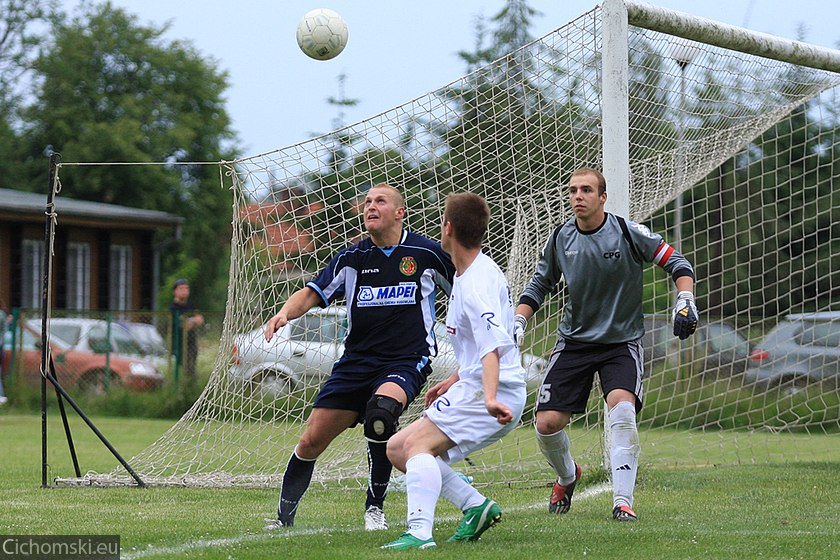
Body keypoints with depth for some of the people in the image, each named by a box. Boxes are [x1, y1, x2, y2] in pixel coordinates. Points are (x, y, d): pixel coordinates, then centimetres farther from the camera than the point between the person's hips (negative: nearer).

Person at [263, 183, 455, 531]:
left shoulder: (426, 254, -1)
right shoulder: (352, 258, 6)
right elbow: (313, 293, 4)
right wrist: (285, 312, -16)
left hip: (406, 362, -4)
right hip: (357, 360, 4)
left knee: (381, 410, -36)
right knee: (311, 440, -2)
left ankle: (375, 506, -18)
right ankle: (284, 517, 18)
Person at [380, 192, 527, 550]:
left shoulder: (478, 283, -17)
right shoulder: (465, 274, 15)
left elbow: (492, 345, -31)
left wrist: (489, 398, -43)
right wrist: (453, 382, 27)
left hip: (487, 395, -10)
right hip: (473, 388, 10)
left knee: (418, 444, -23)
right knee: (397, 449, 8)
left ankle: (420, 532, -34)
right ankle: (476, 506, 5)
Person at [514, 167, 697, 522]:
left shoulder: (628, 233, -10)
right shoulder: (561, 239, 0)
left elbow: (677, 263, -2)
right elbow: (540, 284, 16)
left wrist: (685, 303, -17)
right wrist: (518, 323, 4)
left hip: (622, 342, -3)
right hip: (574, 342, 3)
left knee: (622, 410, -28)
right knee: (547, 423, -6)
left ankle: (623, 501, -23)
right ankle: (567, 476, 27)